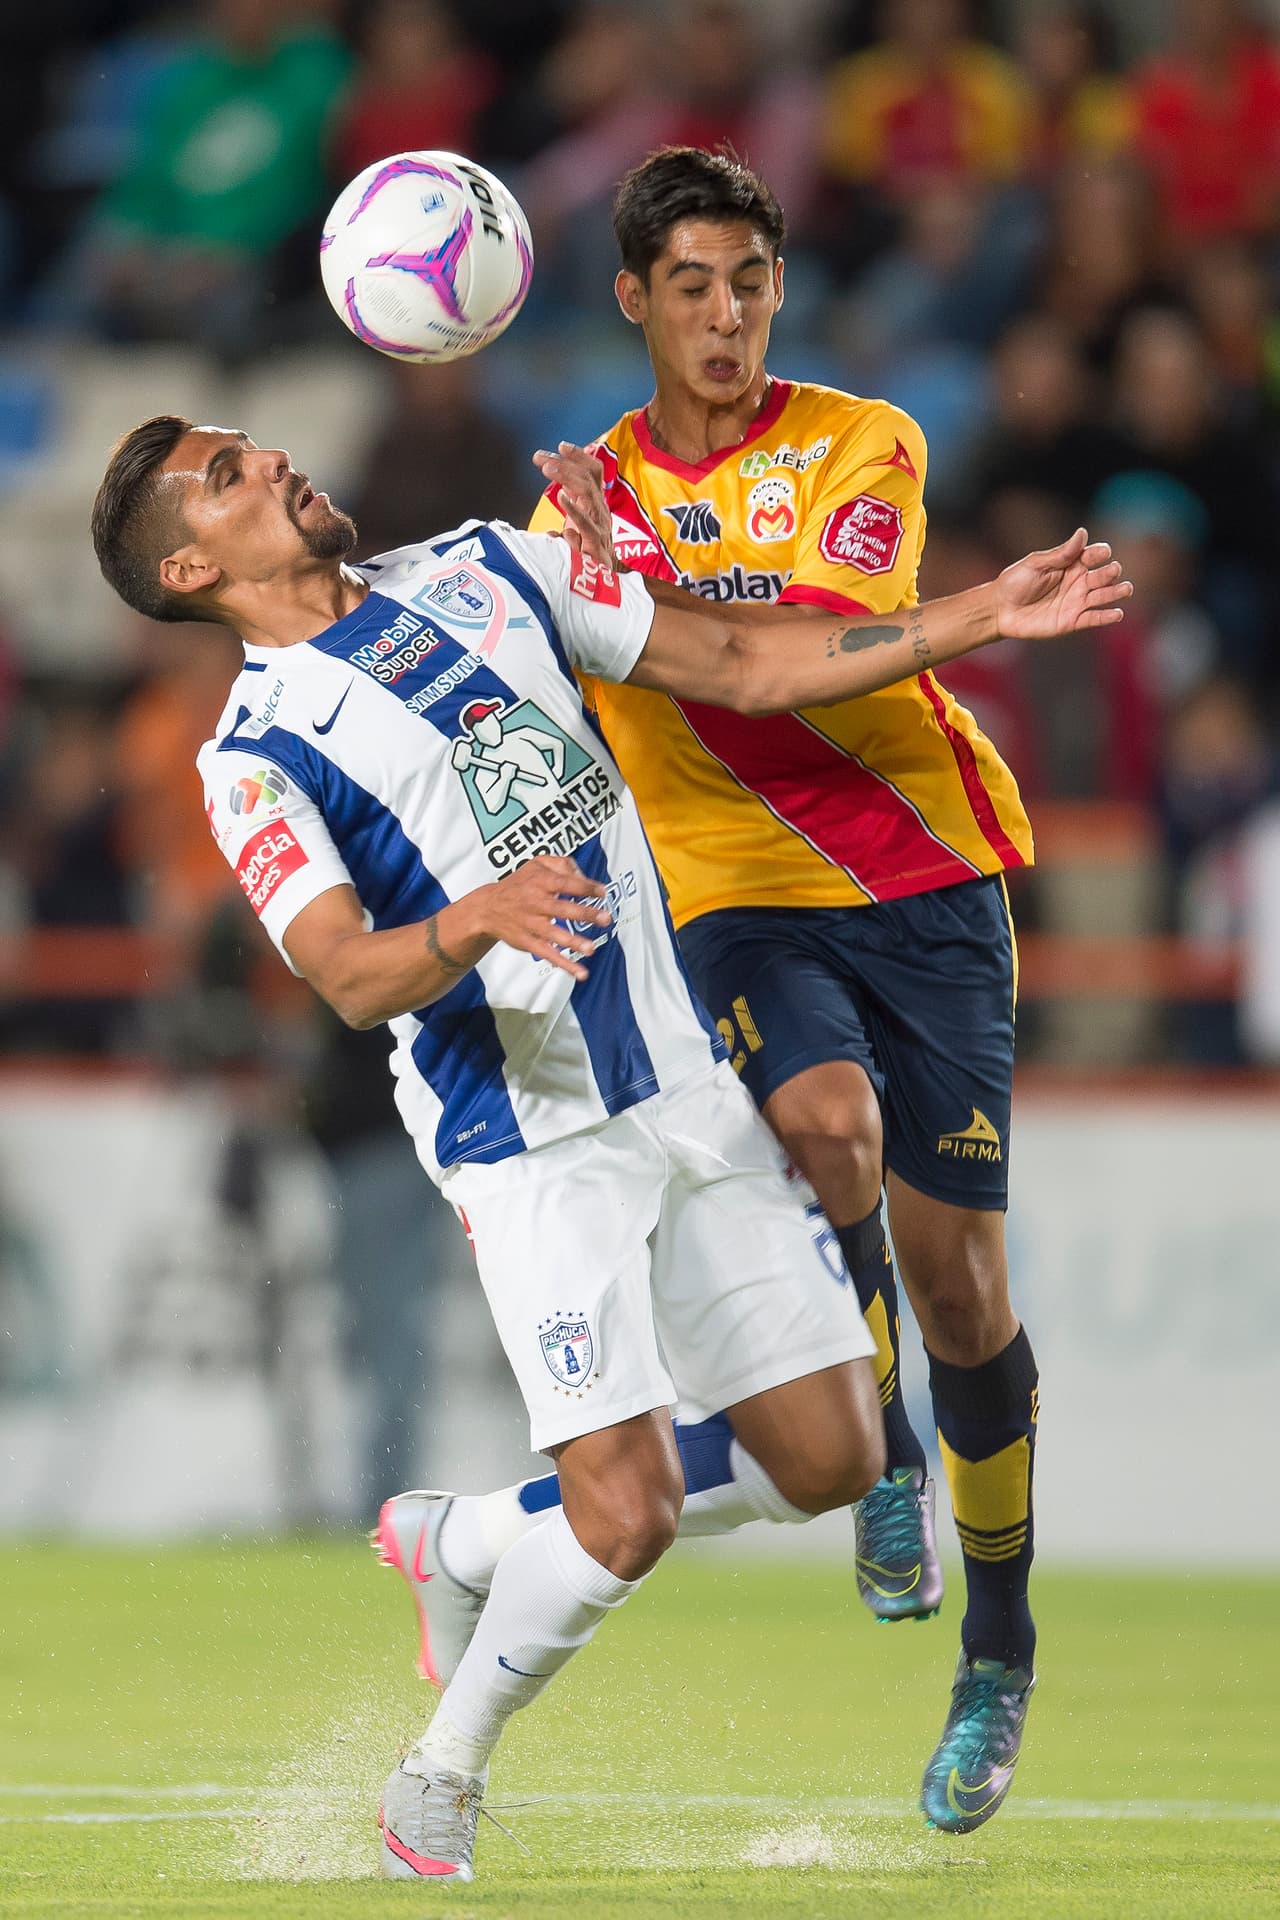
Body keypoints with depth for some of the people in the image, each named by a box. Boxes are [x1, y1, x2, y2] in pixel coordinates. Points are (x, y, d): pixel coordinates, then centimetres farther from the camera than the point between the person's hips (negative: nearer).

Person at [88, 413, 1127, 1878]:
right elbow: (351, 978, -20)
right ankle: (438, 1787, 7)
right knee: (628, 1511, -16)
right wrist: (478, 922, -41)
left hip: (687, 1089, 6)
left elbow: (741, 668, 14)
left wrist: (981, 617, 7)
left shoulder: (485, 570, 11)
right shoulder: (258, 756, -7)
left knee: (827, 1460, 5)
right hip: (532, 1148, -6)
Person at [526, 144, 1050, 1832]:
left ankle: (999, 1648, 16)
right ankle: (883, 1449, -6)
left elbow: (829, 641, -18)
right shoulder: (592, 497, 9)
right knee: (826, 1121, -32)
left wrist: (639, 590, -27)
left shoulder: (861, 447, -1)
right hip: (741, 896, 1)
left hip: (923, 875, -1)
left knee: (954, 1268, -4)